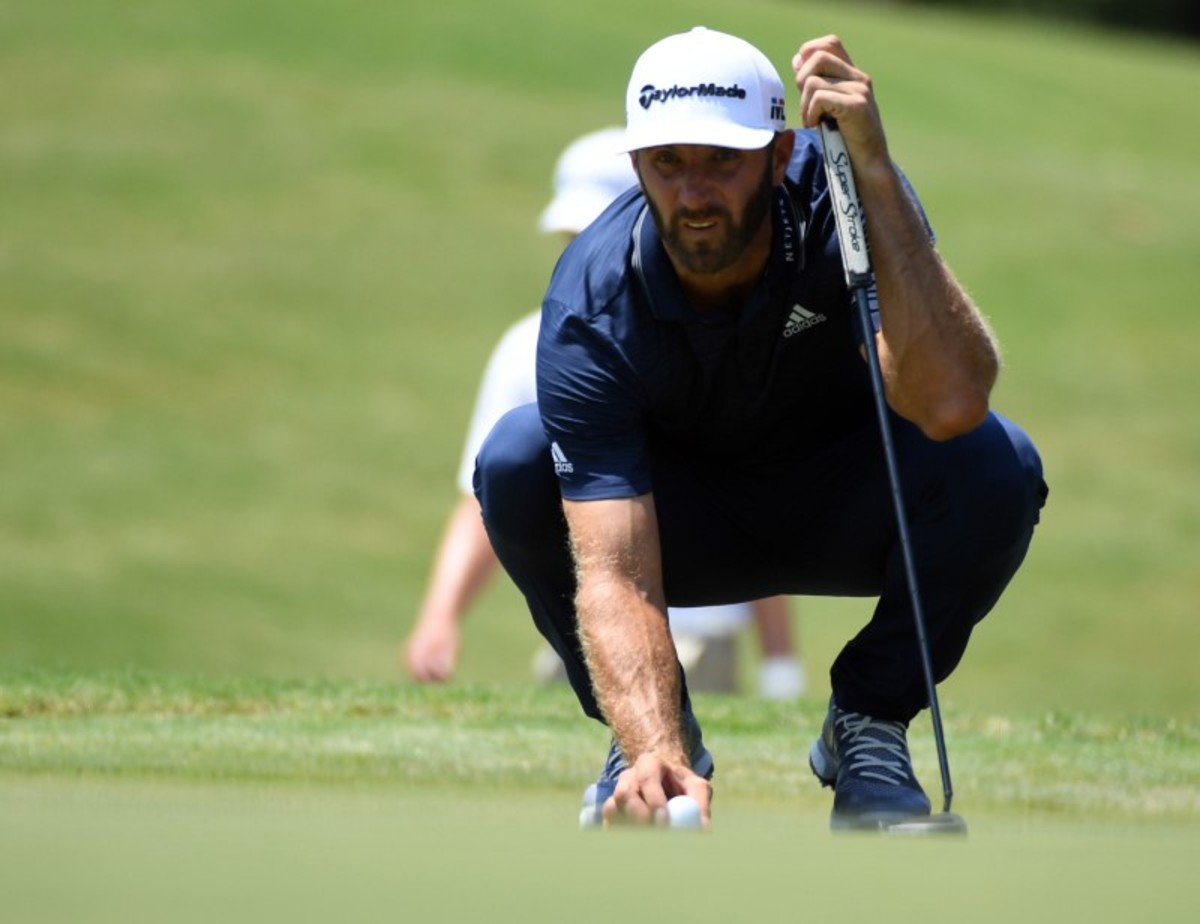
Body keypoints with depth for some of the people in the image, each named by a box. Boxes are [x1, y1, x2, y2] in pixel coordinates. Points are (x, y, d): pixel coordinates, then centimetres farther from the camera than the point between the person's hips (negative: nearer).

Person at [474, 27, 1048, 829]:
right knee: (516, 459, -30)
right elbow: (613, 574, -38)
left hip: (840, 513, 0)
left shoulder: (839, 200, -29)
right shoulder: (592, 307, -30)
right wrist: (657, 753, -56)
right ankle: (663, 736, -7)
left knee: (994, 464, -32)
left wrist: (874, 172, -49)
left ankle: (868, 723, -6)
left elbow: (952, 401, -46)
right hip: (688, 524, 0)